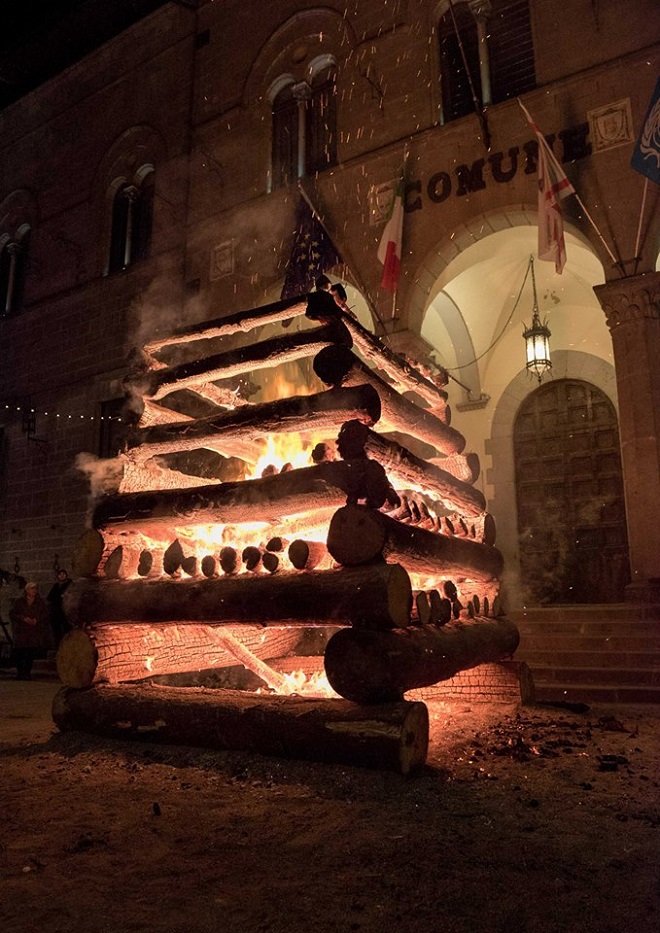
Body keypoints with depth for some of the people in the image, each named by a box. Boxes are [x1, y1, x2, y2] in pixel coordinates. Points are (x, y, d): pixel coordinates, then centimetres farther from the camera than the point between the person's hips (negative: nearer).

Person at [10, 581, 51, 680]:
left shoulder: (41, 602, 6)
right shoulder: (19, 601, 5)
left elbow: (46, 615, 5)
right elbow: (12, 614, 2)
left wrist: (37, 620, -12)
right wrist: (23, 618, -12)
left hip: (35, 632, 0)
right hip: (21, 631, 0)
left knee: (31, 653, -2)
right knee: (19, 653, -4)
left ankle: (27, 672, 13)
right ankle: (20, 671, 15)